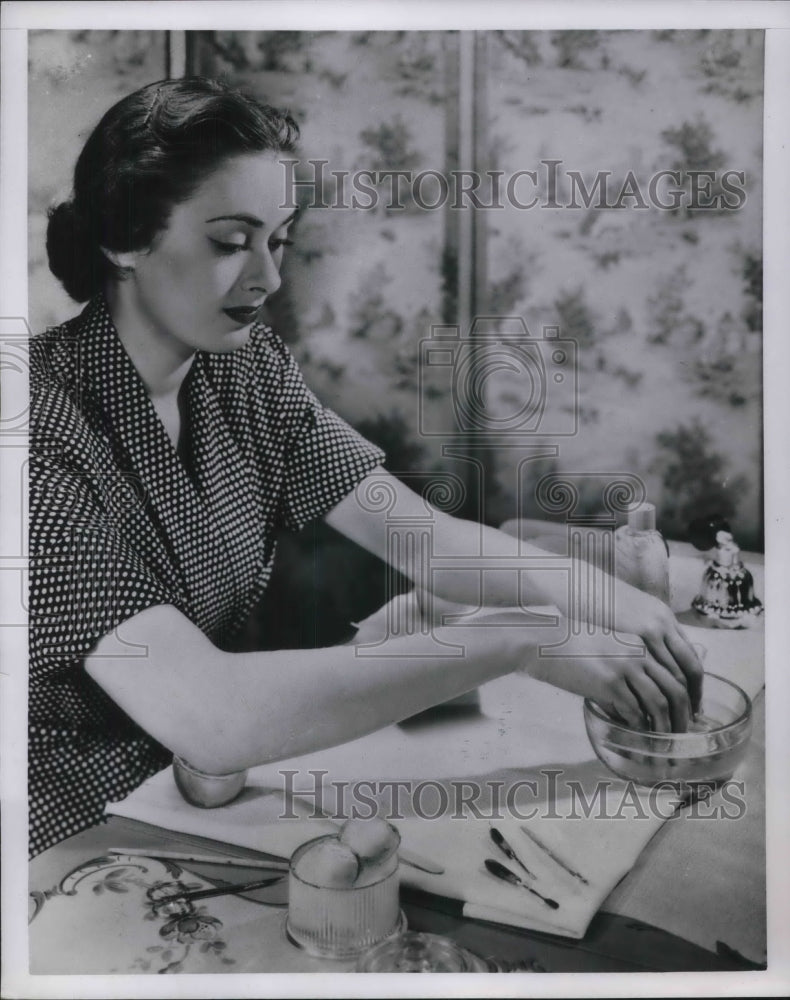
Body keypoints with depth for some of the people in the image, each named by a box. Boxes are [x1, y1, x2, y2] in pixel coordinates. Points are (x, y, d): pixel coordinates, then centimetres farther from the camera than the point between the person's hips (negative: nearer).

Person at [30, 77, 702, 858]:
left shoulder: (243, 367, -4)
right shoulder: (47, 432, -26)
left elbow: (422, 537, -9)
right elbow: (210, 720, -35)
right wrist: (521, 644, -35)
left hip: (195, 799, 6)